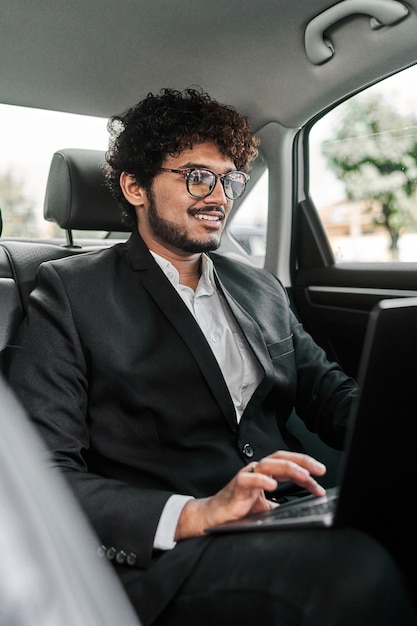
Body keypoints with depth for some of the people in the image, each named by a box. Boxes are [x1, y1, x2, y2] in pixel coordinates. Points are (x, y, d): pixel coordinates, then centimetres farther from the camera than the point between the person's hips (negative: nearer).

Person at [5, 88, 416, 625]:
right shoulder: (70, 292, 0)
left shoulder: (261, 290, 19)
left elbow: (328, 392, 18)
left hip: (292, 521, 6)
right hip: (164, 557, -5)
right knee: (359, 567, -32)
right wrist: (193, 515, -22)